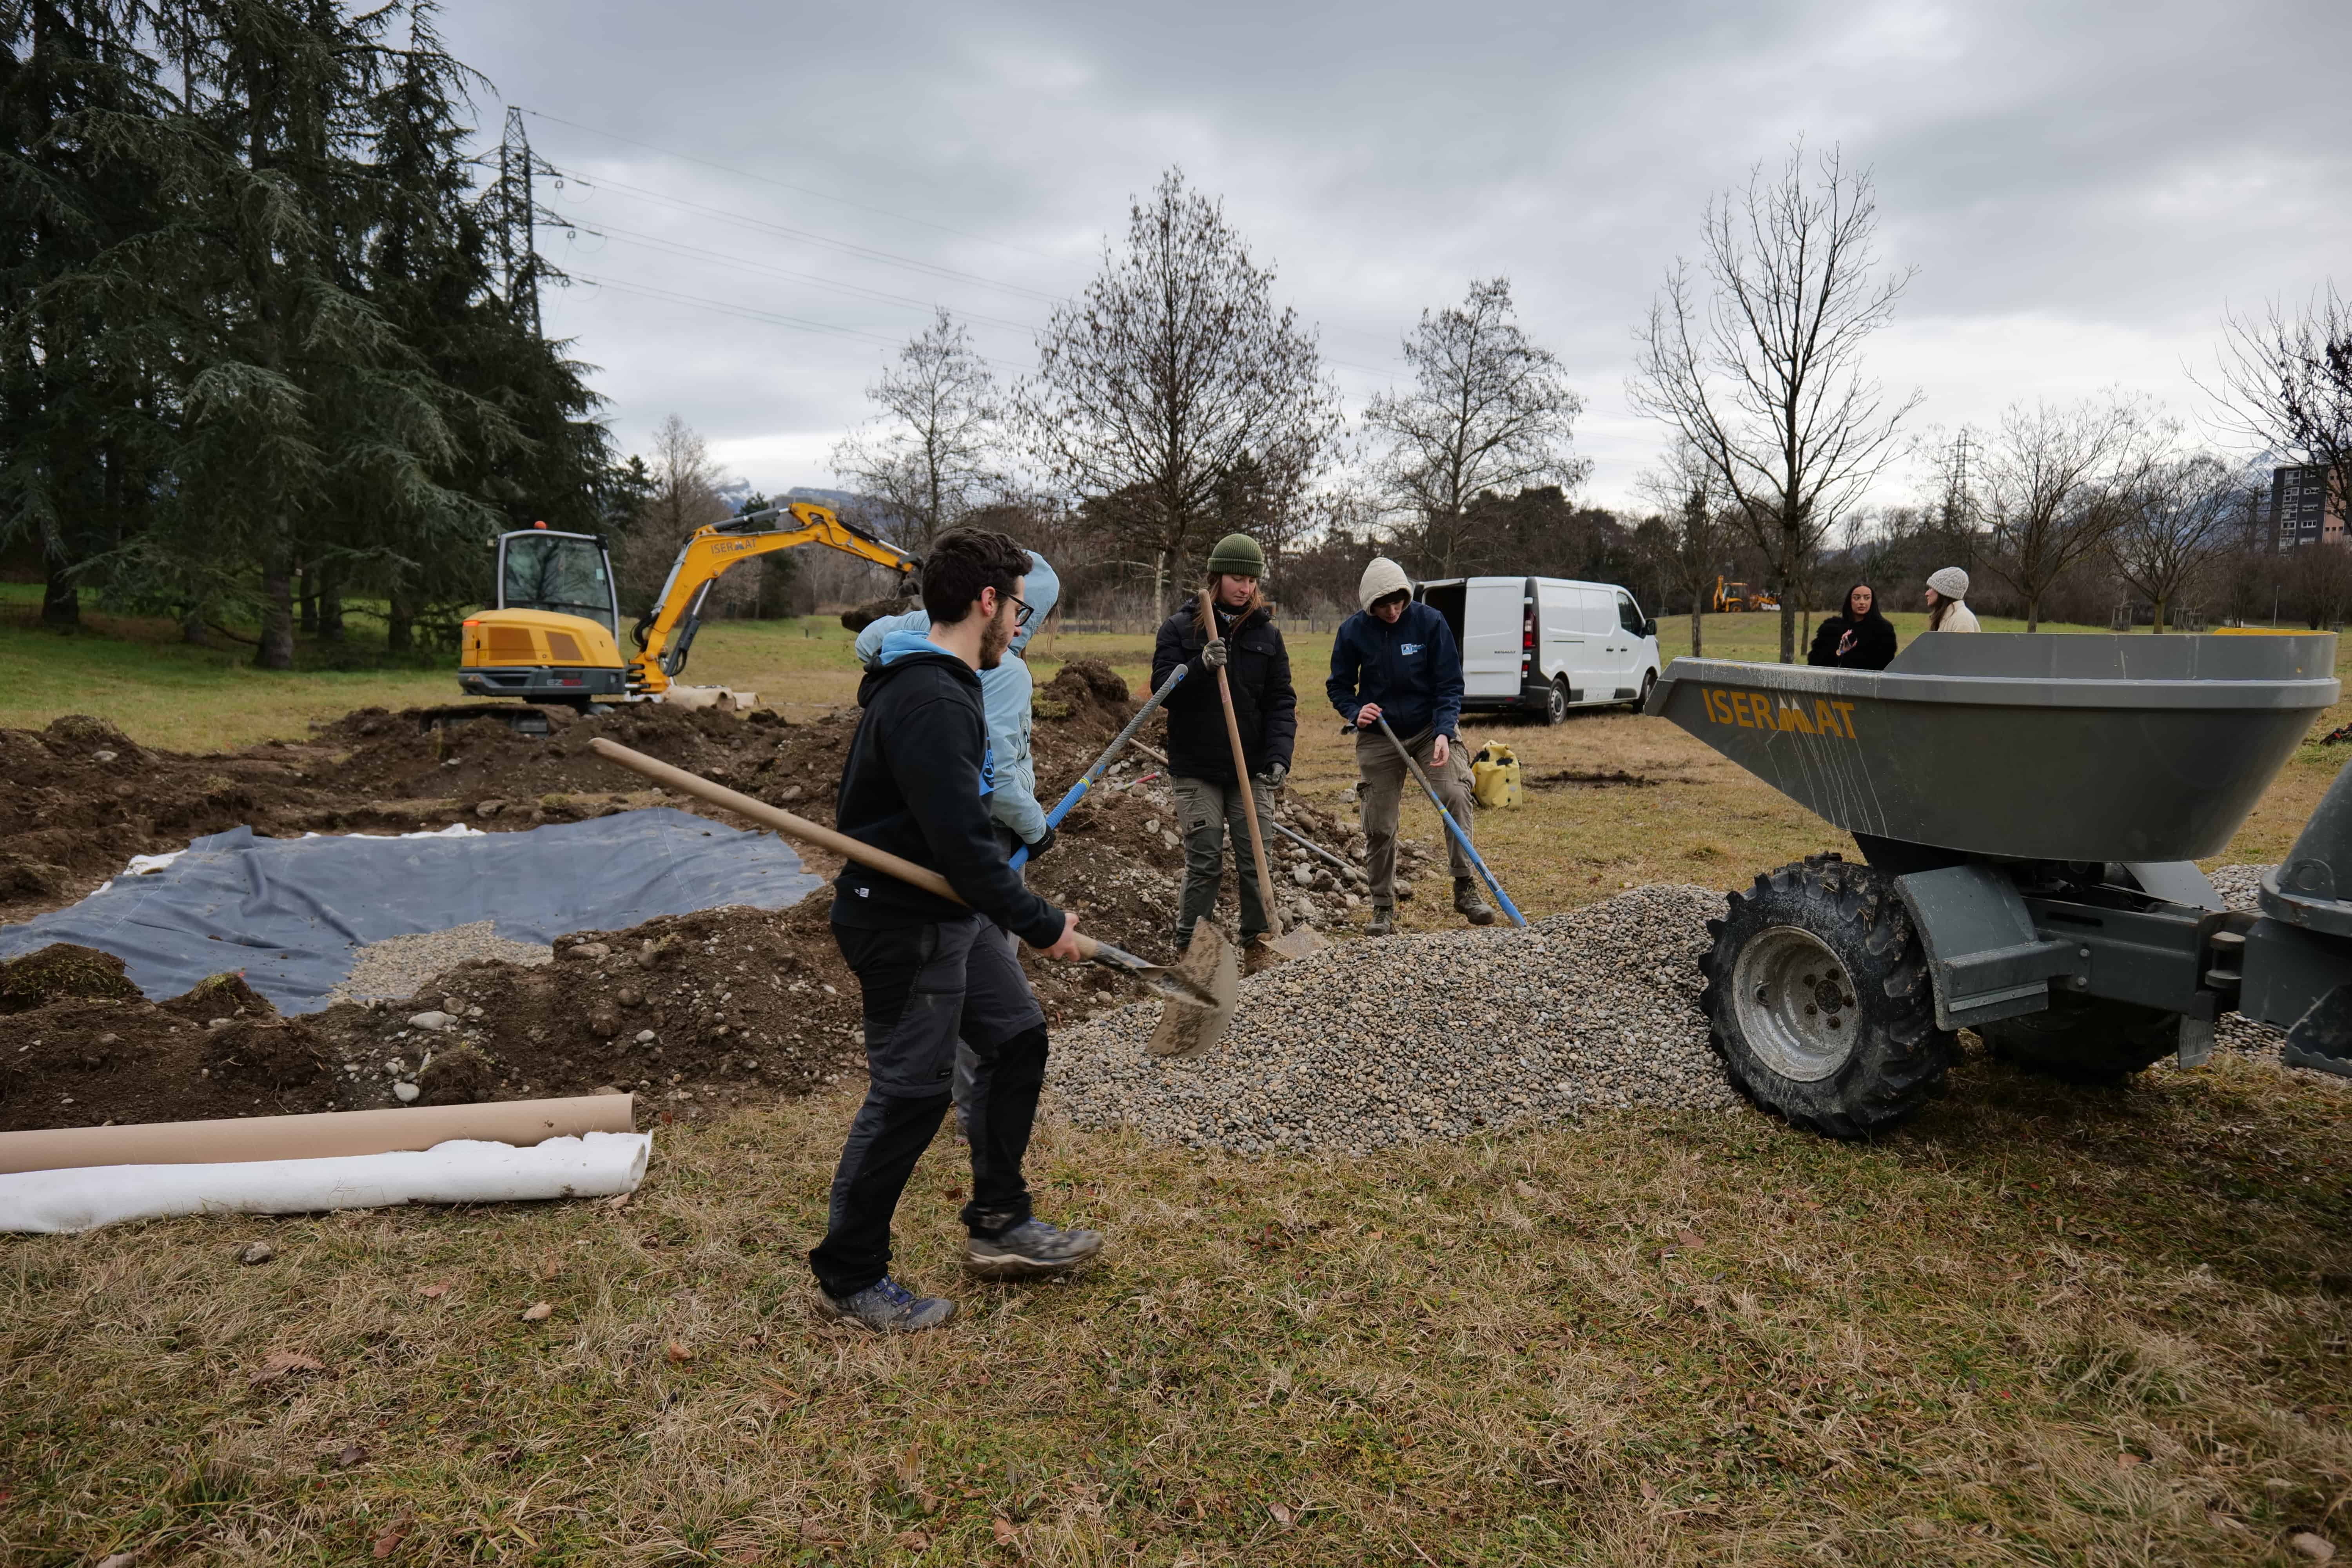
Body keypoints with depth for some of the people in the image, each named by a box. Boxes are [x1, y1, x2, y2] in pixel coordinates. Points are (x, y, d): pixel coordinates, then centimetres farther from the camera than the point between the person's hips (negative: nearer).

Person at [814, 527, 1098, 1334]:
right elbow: (962, 842, -27)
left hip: (950, 911, 11)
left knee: (1018, 1036, 15)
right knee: (910, 1092, -1)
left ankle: (999, 1225, 28)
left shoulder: (938, 682, 10)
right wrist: (1042, 924, -19)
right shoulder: (930, 701, -25)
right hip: (905, 923, -11)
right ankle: (848, 1279, 17)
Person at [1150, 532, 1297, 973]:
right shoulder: (1180, 627, 0)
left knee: (1256, 861, 4)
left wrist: (1280, 755, -10)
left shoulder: (1267, 633, 7)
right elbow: (1162, 689, -7)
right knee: (1204, 862, -1)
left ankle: (1257, 947, 20)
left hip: (1253, 769, 2)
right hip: (1196, 770, -2)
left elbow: (1281, 701, 4)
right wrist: (1200, 667, -25)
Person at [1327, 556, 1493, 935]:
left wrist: (1444, 733, -23)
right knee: (1379, 827, 2)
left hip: (1430, 729, -1)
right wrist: (1355, 712, -17)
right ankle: (1383, 908, 17)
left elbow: (1450, 684, -9)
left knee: (1456, 794, -23)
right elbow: (1338, 686, 4)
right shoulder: (1353, 631, -7)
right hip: (1378, 735, 1)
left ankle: (1466, 889, -14)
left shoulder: (1430, 622, -11)